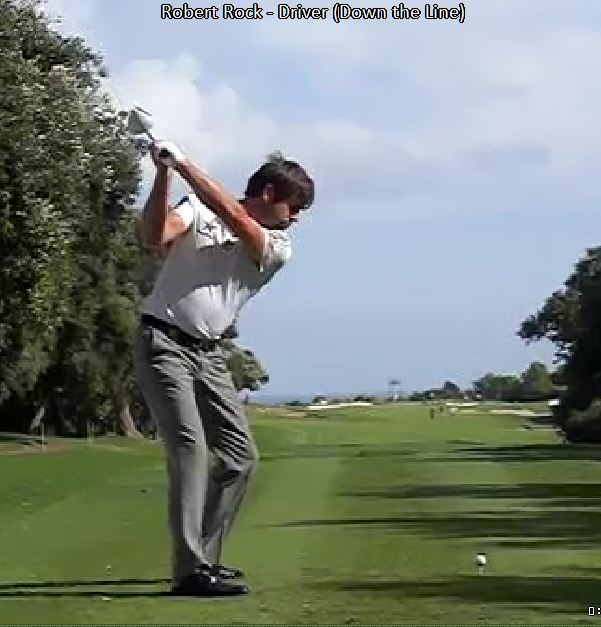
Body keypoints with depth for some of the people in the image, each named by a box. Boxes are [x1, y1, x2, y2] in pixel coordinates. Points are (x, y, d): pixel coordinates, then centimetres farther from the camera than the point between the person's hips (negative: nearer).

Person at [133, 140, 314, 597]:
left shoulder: (279, 249, 5)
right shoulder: (197, 208, -1)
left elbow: (233, 217, -13)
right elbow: (155, 236, -18)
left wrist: (185, 166, -21)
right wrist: (164, 175, -28)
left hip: (209, 353, 6)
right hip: (164, 341, -6)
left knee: (240, 454, 6)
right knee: (190, 445, -18)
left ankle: (204, 557, 18)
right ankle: (191, 571, -20)